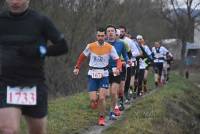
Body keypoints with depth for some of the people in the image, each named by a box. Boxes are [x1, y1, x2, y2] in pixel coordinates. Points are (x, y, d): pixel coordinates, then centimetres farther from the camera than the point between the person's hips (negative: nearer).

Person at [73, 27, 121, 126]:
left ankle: (102, 118, 9)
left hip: (104, 75, -1)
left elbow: (117, 60, -5)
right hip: (92, 75, 1)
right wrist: (77, 67, 7)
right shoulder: (90, 46, -4)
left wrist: (118, 69, -25)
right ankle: (95, 101, 31)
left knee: (102, 98, -13)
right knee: (93, 100, -8)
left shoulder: (110, 47, -7)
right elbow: (82, 56, 12)